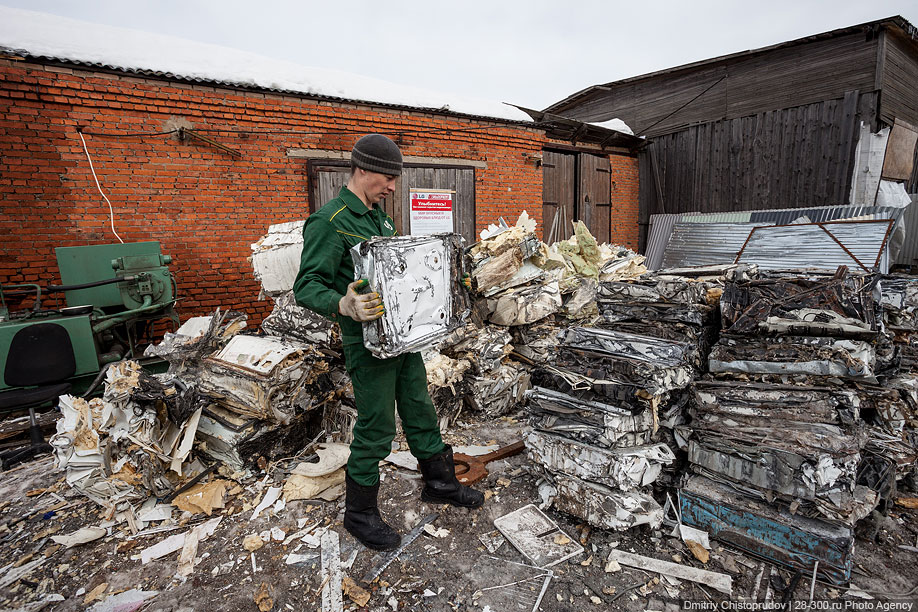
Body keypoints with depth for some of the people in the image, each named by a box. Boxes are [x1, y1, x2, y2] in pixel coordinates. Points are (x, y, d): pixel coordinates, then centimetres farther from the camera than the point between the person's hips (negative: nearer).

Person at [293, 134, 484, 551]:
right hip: (368, 343, -8)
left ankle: (439, 483, 39)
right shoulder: (328, 222, -15)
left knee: (420, 412, 19)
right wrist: (344, 305, -39)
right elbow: (306, 286, -21)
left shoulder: (379, 216, 14)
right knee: (376, 429, 4)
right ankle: (359, 514, 27)